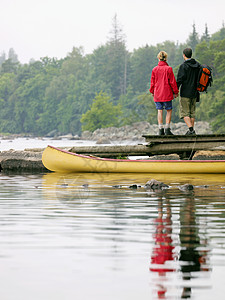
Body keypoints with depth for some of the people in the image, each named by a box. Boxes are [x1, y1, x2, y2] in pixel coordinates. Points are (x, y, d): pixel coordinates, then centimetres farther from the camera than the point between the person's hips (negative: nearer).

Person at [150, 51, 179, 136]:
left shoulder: (154, 69, 1)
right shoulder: (168, 69, -7)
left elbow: (152, 82, 8)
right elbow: (172, 81, -5)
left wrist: (152, 91, 22)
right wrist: (175, 92, 5)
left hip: (157, 94, 3)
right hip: (167, 93, -3)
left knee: (160, 111, 6)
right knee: (169, 110, 6)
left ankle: (160, 129, 2)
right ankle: (167, 129, -1)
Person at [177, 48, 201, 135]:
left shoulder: (183, 66, -13)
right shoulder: (198, 65, 7)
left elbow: (179, 80, -16)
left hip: (185, 93, -6)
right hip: (194, 93, 6)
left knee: (184, 113, -1)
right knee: (192, 112, 14)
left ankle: (191, 129, -15)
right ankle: (192, 130, 13)